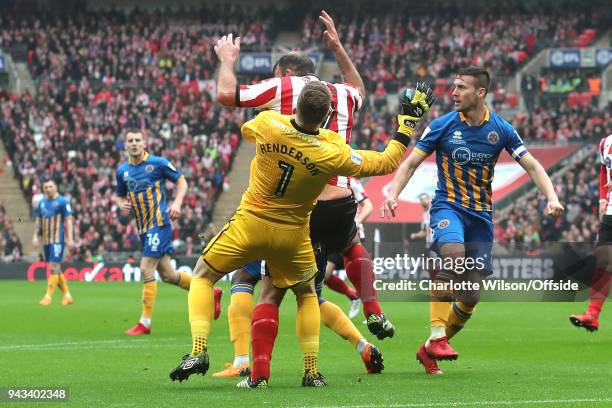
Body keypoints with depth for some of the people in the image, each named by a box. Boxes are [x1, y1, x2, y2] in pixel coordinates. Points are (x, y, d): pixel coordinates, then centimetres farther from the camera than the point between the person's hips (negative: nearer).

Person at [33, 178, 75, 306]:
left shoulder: (63, 201, -5)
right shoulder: (41, 203, 12)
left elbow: (69, 220, -7)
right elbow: (38, 221, 19)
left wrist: (70, 239, -12)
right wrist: (35, 236, 10)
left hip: (58, 239, -6)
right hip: (46, 240, 6)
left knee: (54, 267, -11)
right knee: (55, 268, 9)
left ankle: (48, 296, -11)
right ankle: (67, 295, 18)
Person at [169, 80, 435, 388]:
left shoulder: (268, 123, -18)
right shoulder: (333, 152, -20)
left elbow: (246, 130, 9)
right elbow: (386, 163, -7)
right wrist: (410, 119, 0)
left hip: (250, 223, 0)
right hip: (292, 233, 0)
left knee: (203, 275, 16)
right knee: (306, 293, 25)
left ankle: (199, 351, -2)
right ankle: (312, 371, 17)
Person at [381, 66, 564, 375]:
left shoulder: (500, 129, 1)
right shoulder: (443, 126, -4)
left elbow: (532, 166, 5)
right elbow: (410, 163, -1)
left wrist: (551, 198, -11)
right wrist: (392, 195, -18)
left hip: (481, 214, 3)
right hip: (448, 206, -3)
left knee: (471, 296, -1)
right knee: (453, 252, -36)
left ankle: (429, 350, 17)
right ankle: (437, 337, -35)